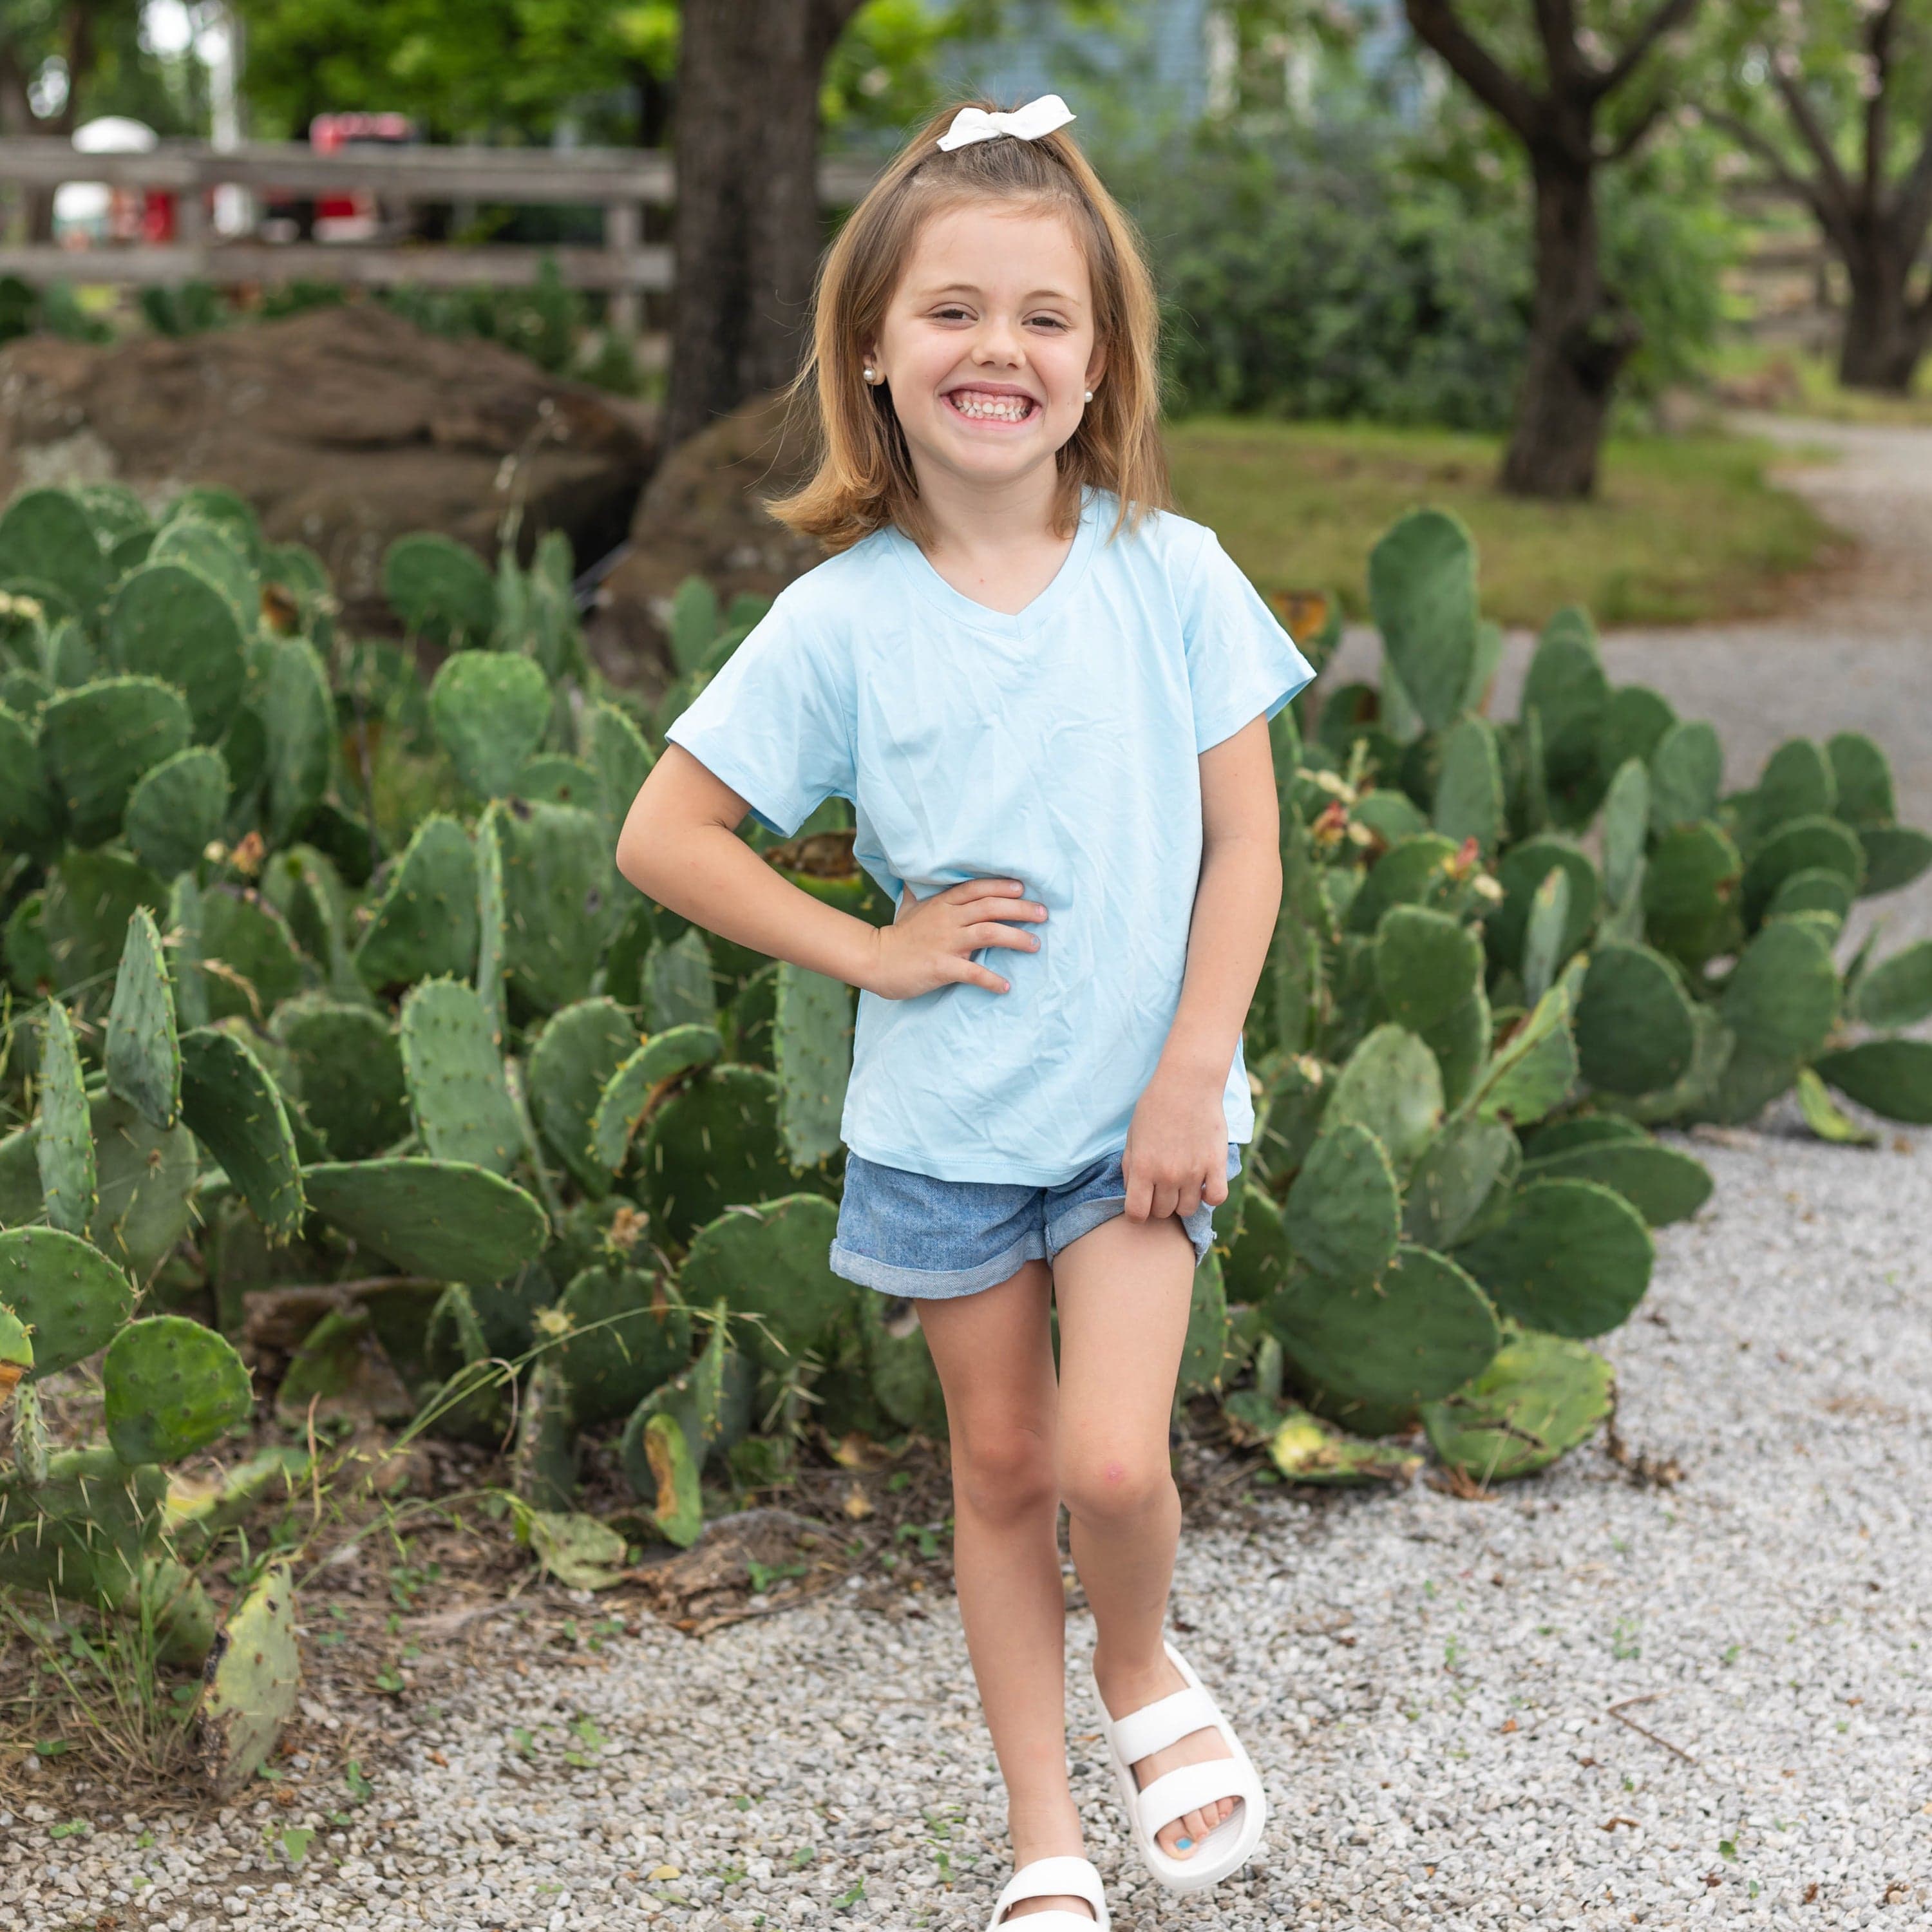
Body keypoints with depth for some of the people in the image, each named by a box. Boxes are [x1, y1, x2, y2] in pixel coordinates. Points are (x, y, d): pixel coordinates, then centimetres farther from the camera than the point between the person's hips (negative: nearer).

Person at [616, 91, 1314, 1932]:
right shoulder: (840, 620, -9)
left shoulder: (1172, 576, -8)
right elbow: (661, 837, -5)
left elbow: (1244, 843, -4)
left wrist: (1193, 1072, -10)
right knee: (1000, 1463, 11)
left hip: (1138, 1105, -1)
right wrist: (870, 949, -9)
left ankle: (1146, 1677, 21)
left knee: (1113, 1462, -13)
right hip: (944, 1116, 1)